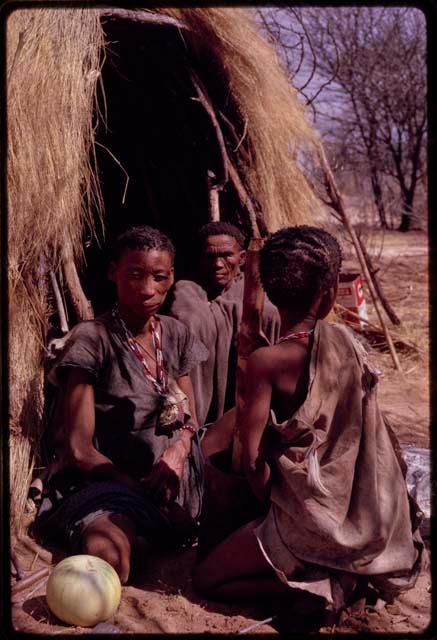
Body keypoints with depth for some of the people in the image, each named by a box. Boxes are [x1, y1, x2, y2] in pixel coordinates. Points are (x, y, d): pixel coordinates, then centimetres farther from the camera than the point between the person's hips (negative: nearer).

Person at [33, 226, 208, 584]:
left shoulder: (175, 334, 5)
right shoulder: (91, 339, -13)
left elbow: (189, 420, 10)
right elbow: (79, 449, -15)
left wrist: (176, 453, -13)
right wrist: (148, 497, -18)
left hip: (165, 476, 7)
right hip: (101, 479, -7)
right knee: (110, 559, -34)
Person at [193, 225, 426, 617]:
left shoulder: (266, 362, -20)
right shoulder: (347, 341, -4)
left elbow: (253, 458, -20)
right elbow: (367, 433, 7)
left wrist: (270, 505, -1)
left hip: (315, 522, -6)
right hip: (370, 517, 7)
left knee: (205, 579, 11)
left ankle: (324, 587, -3)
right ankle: (355, 572, 12)